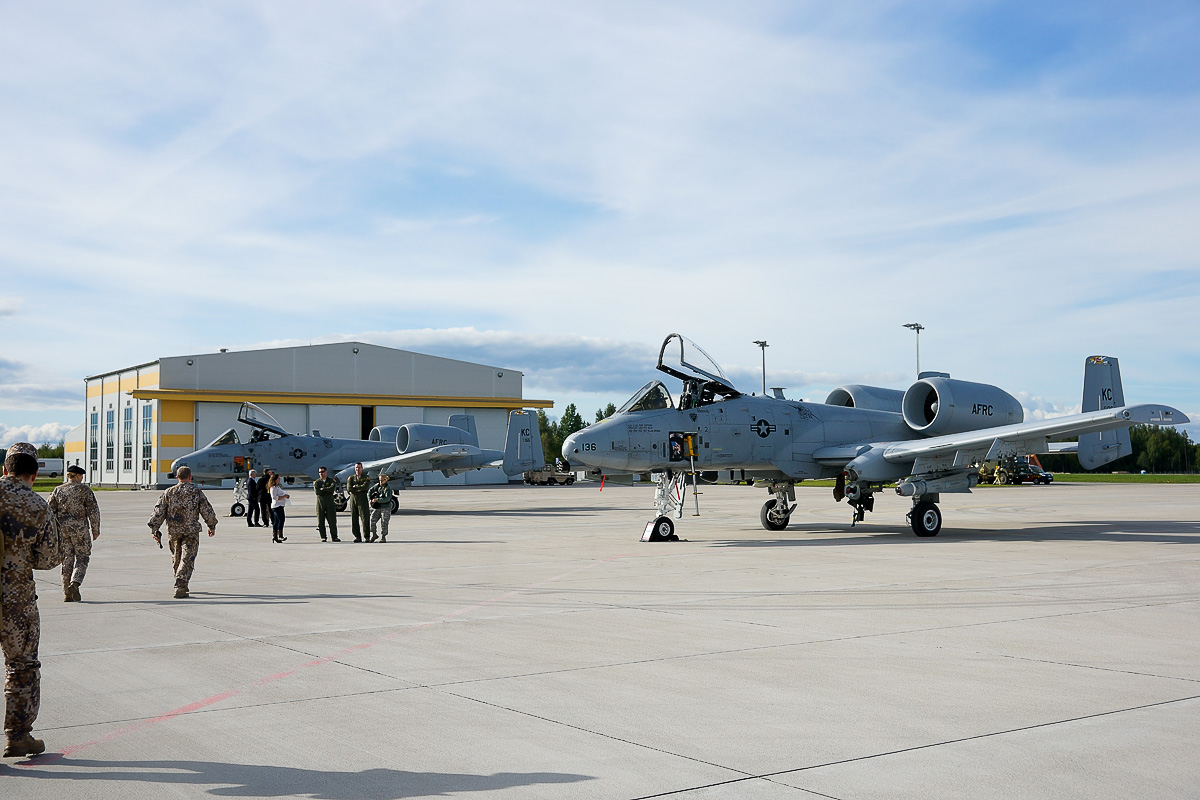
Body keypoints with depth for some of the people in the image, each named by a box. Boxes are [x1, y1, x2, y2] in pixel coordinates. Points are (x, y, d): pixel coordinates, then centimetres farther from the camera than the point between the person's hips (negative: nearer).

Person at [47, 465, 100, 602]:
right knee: (82, 557, 7)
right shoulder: (84, 489, -3)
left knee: (66, 560, 9)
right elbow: (93, 510, -5)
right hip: (79, 528, -4)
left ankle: (67, 594, 7)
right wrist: (95, 529, 1)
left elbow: (50, 510, 5)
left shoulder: (57, 490, 7)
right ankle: (75, 583, -17)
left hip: (62, 529, 4)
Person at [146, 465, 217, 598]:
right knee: (187, 559, -5)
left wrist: (154, 529, 5)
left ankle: (182, 585, 32)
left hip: (173, 531, 3)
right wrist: (212, 526, 13)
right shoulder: (196, 491, -2)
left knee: (176, 558, 19)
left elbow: (159, 511, 1)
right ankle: (180, 587, -18)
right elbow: (207, 510, 1)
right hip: (191, 531, -3)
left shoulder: (168, 493, 3)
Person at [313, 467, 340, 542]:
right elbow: (317, 491, -8)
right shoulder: (317, 482, 10)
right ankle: (323, 537, 6)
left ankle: (334, 537, 0)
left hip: (330, 502, -1)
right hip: (320, 502, 1)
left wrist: (322, 489, -8)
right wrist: (328, 491, -6)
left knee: (332, 520, -4)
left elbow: (332, 488, -13)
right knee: (321, 520, 0)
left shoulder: (331, 480, 8)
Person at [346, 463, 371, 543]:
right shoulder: (351, 478, 14)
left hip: (362, 499, -3)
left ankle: (367, 537, -2)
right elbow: (349, 489, -2)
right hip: (353, 499, 3)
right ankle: (357, 537, 8)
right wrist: (359, 489, -8)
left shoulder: (366, 478, 7)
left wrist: (355, 486, -4)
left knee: (365, 518, -7)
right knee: (354, 519, 2)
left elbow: (365, 487, -11)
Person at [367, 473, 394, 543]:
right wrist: (370, 499, 2)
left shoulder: (388, 488, -13)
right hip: (378, 507, 6)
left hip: (386, 508, -6)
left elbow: (387, 499, -23)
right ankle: (374, 535, 11)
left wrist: (377, 500, -28)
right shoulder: (378, 485, 6)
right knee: (372, 520, -3)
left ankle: (383, 537, 8)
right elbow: (370, 491, 16)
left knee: (384, 523, -3)